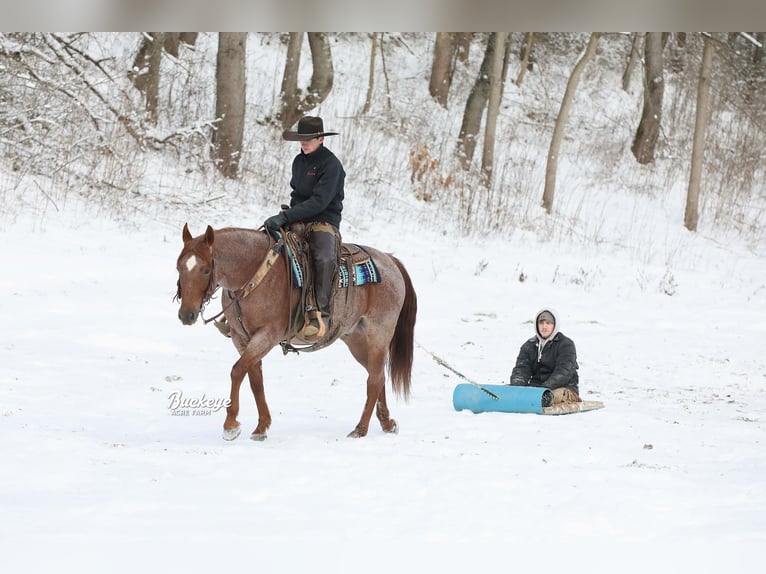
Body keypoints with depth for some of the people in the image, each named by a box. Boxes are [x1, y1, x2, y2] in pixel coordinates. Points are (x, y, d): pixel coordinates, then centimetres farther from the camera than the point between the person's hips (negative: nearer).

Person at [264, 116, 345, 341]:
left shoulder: (330, 164, -12)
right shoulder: (299, 162, 13)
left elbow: (319, 201, -21)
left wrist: (285, 217, -26)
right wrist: (289, 215, 6)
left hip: (324, 223, -8)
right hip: (298, 221, 8)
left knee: (324, 257, -38)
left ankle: (320, 312, -39)